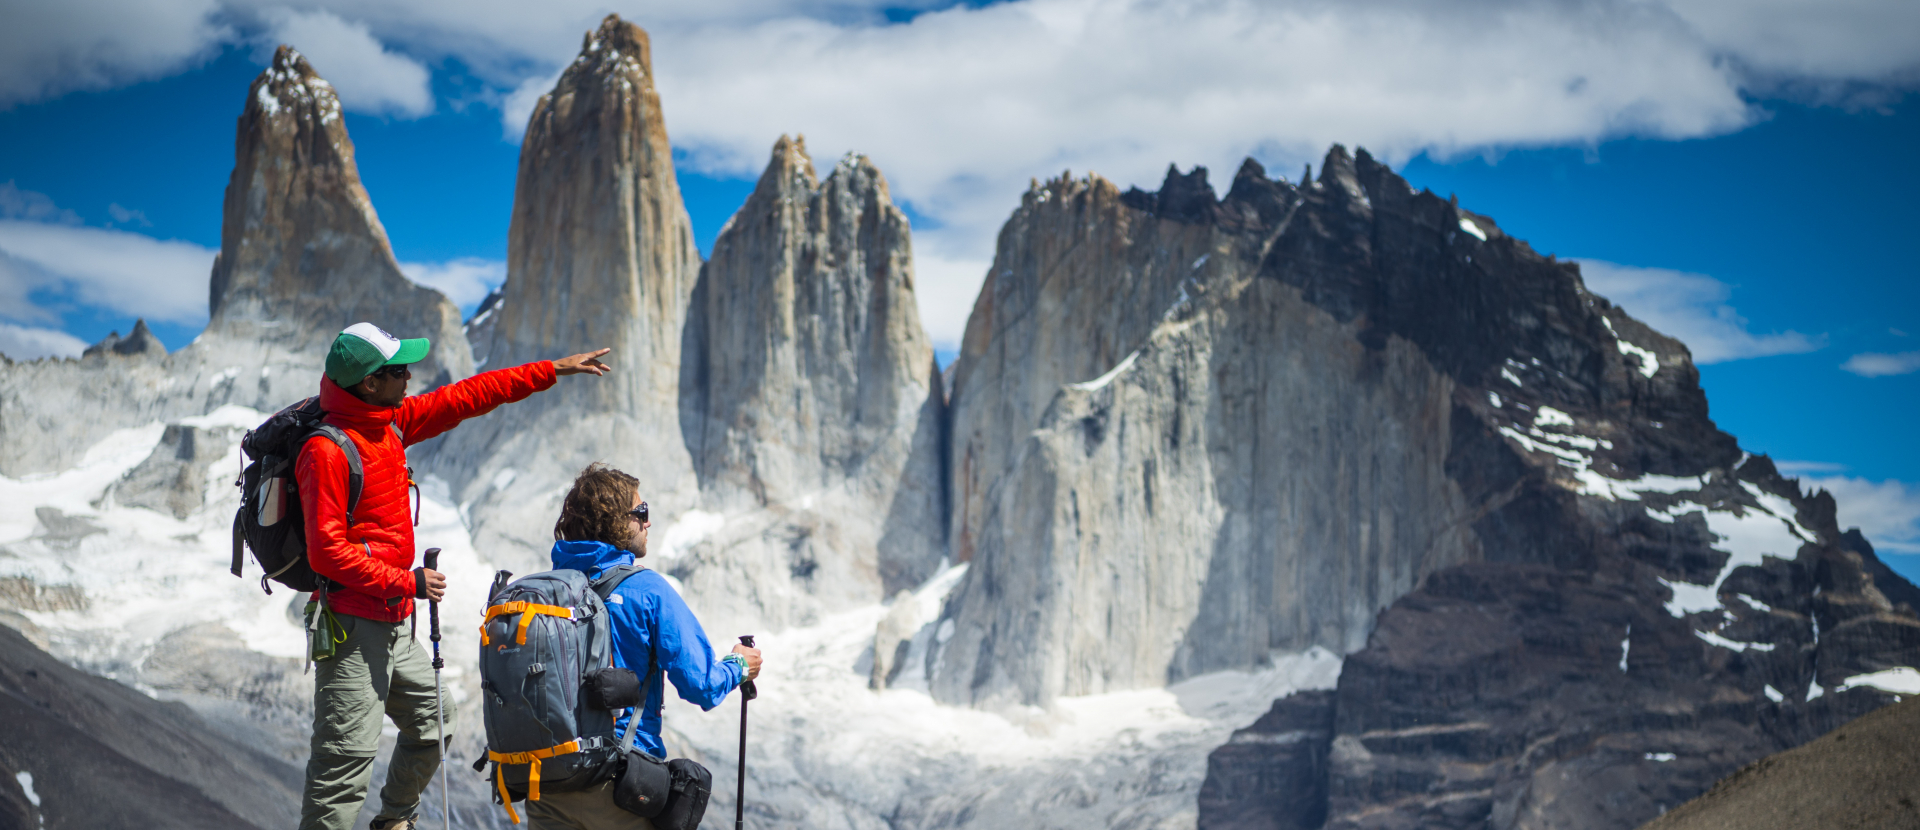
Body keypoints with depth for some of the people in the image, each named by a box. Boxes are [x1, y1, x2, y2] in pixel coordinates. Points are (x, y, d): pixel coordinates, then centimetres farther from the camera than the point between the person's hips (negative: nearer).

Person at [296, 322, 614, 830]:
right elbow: (327, 551, -22)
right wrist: (407, 583, -18)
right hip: (352, 629, -9)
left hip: (393, 626, 9)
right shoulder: (328, 451, -19)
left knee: (433, 723, 21)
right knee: (348, 755, -9)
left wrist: (552, 371, 17)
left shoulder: (389, 423, 8)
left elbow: (465, 398, 16)